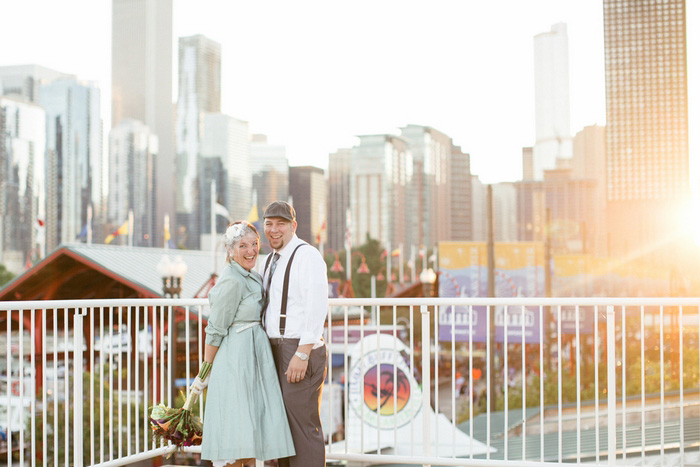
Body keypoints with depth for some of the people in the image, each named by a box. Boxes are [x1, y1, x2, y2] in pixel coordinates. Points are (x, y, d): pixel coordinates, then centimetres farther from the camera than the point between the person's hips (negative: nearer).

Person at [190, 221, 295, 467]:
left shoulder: (253, 276, 11)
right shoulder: (232, 281, -17)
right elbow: (215, 331, -14)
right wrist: (205, 373, -10)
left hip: (255, 354, 9)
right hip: (236, 357, -9)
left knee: (253, 426, 10)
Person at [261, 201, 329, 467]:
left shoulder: (307, 256, -10)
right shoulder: (269, 261, 18)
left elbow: (317, 308, -18)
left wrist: (302, 354, -22)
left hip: (300, 348, -9)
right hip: (275, 348, 9)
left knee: (303, 425, -7)